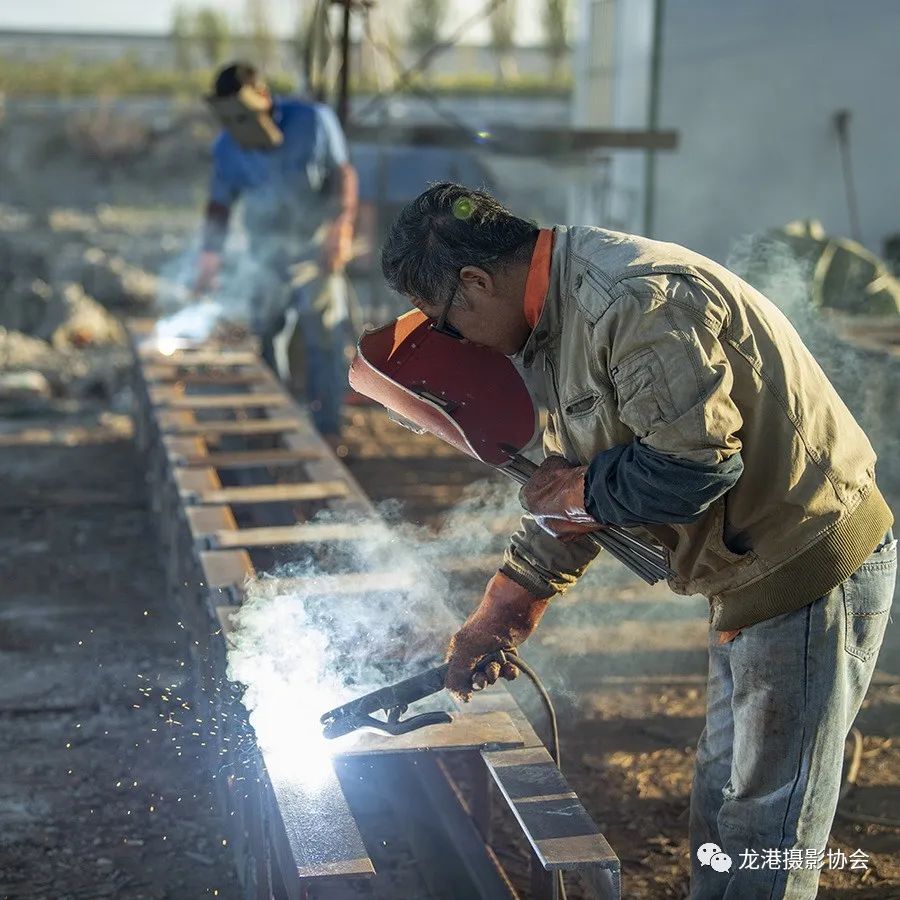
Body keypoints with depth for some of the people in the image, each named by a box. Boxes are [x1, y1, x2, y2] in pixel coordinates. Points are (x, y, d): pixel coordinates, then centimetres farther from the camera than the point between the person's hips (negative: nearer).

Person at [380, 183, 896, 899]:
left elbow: (696, 463, -30)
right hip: (754, 572, 10)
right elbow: (570, 489, 15)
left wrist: (577, 490, -12)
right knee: (721, 805, 20)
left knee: (764, 824, 2)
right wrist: (495, 620, 14)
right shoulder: (562, 315, 9)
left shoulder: (634, 300, -25)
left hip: (810, 569, -10)